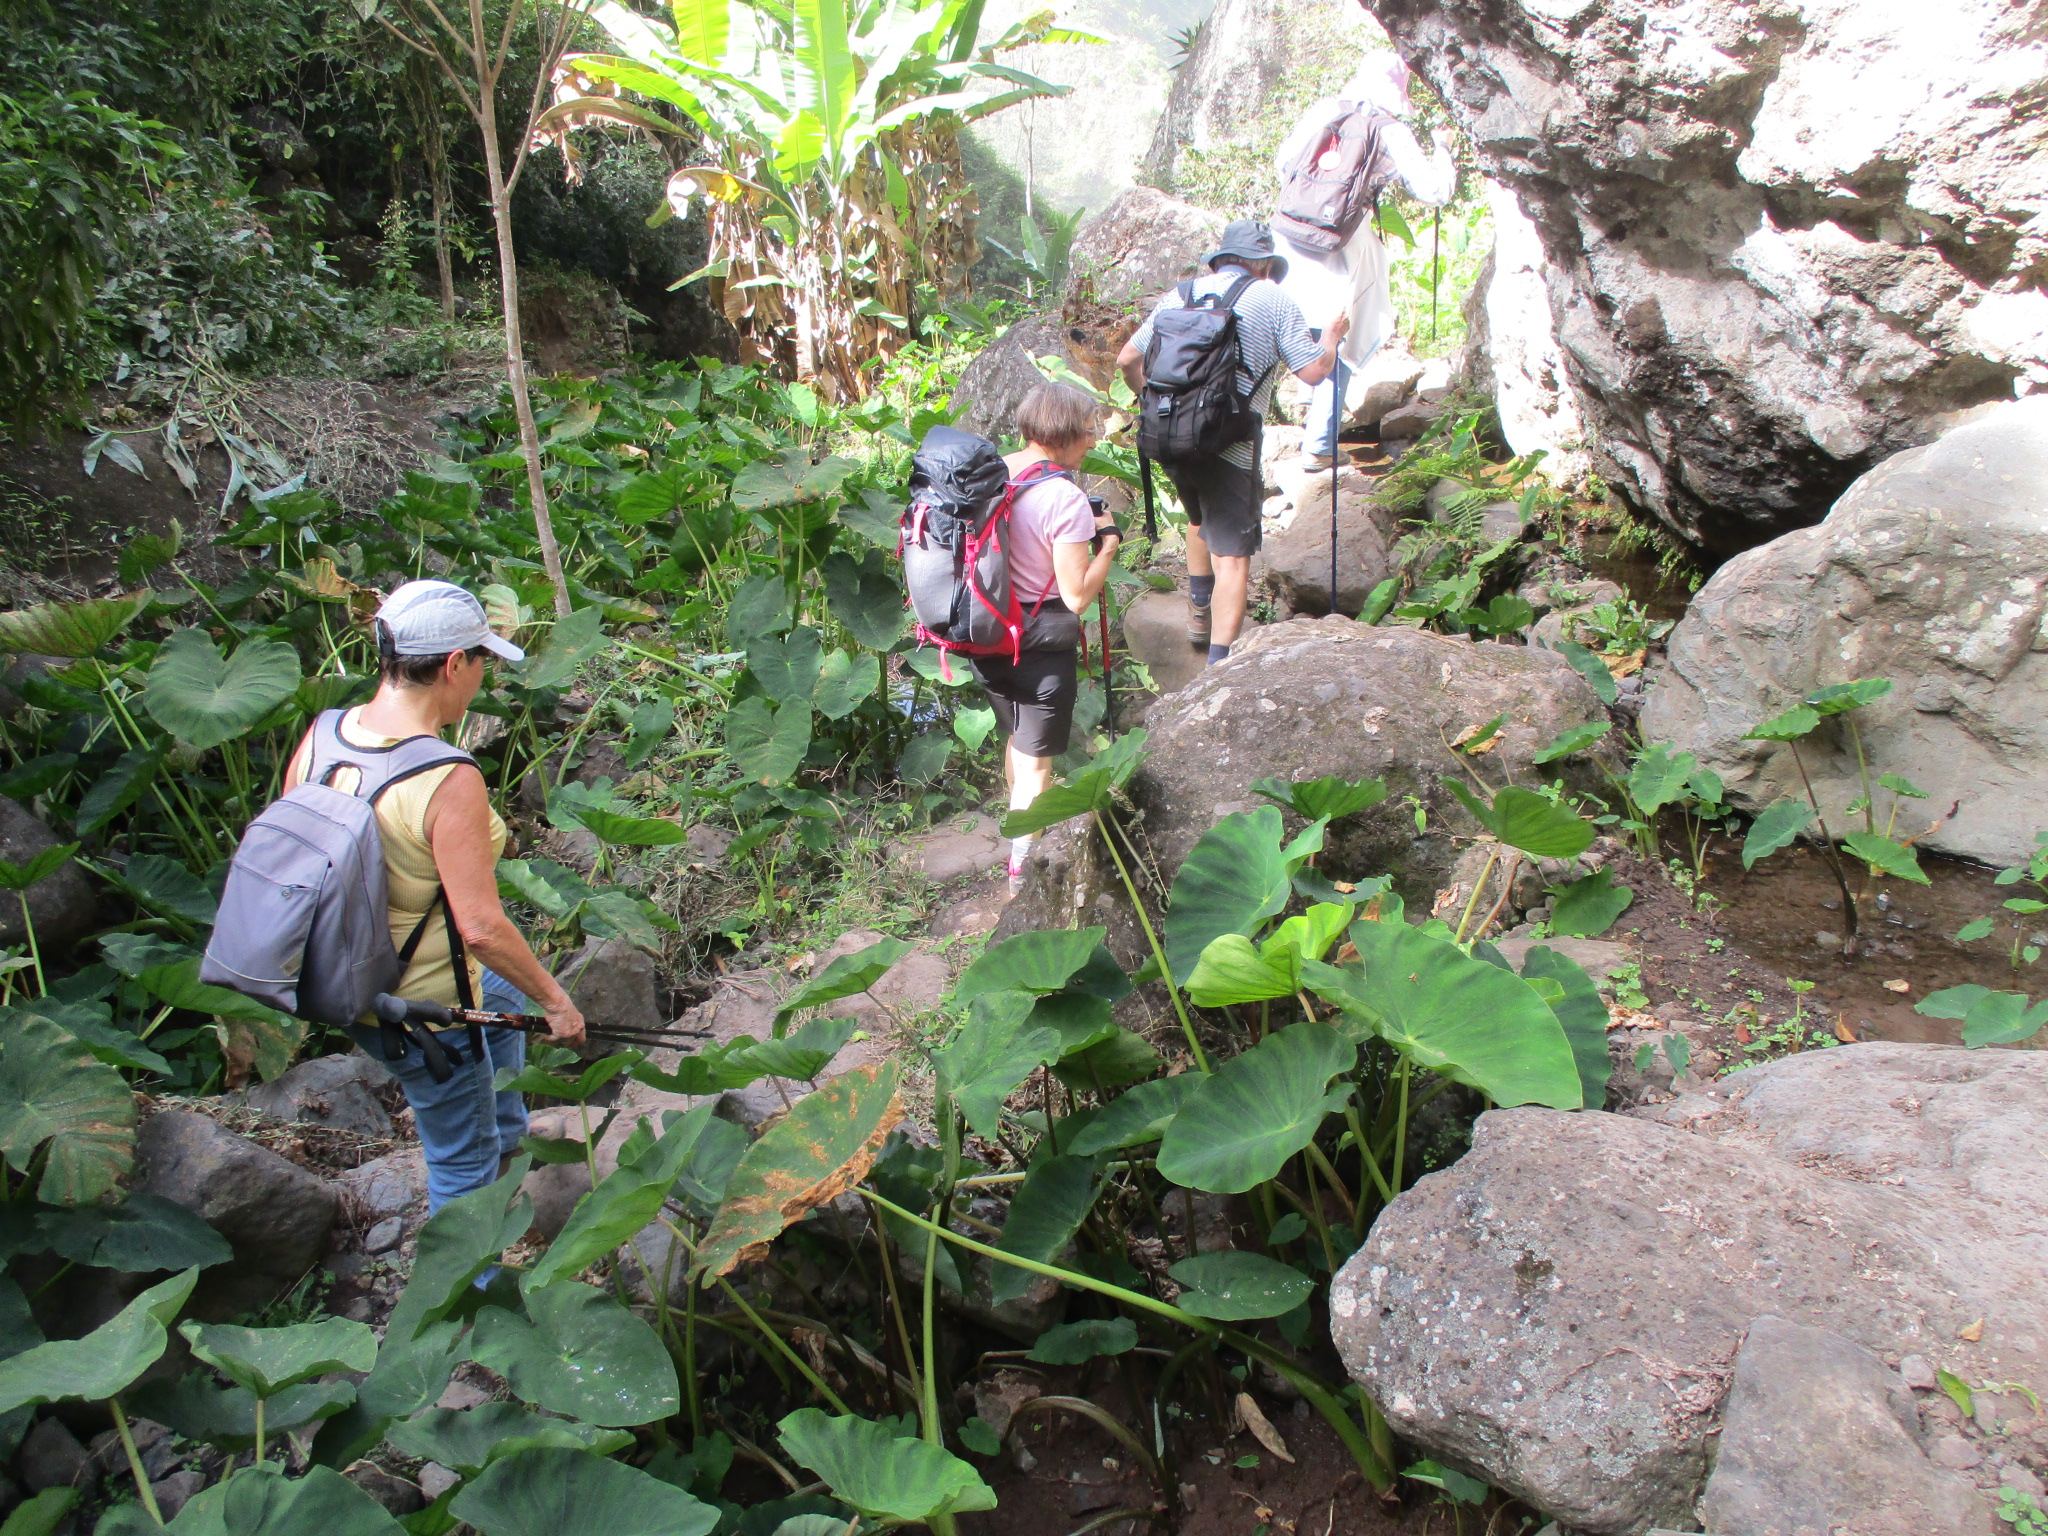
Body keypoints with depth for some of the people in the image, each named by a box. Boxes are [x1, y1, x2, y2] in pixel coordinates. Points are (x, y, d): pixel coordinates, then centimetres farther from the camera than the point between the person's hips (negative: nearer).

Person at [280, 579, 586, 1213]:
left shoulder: (321, 734, -9)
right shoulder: (448, 780, -31)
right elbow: (482, 927, -29)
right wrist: (556, 1001, -14)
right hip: (423, 1010, -8)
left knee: (503, 994, 35)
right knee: (462, 1161, 15)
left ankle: (509, 1139, 54)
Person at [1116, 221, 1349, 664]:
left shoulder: (1180, 294, 13)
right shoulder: (1272, 299, 1)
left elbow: (1128, 359, 13)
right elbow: (1314, 370, -1)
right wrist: (1332, 336, 19)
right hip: (1229, 447, -5)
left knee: (1201, 519, 31)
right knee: (1232, 556, -3)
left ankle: (1199, 614, 41)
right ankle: (1218, 667, -9)